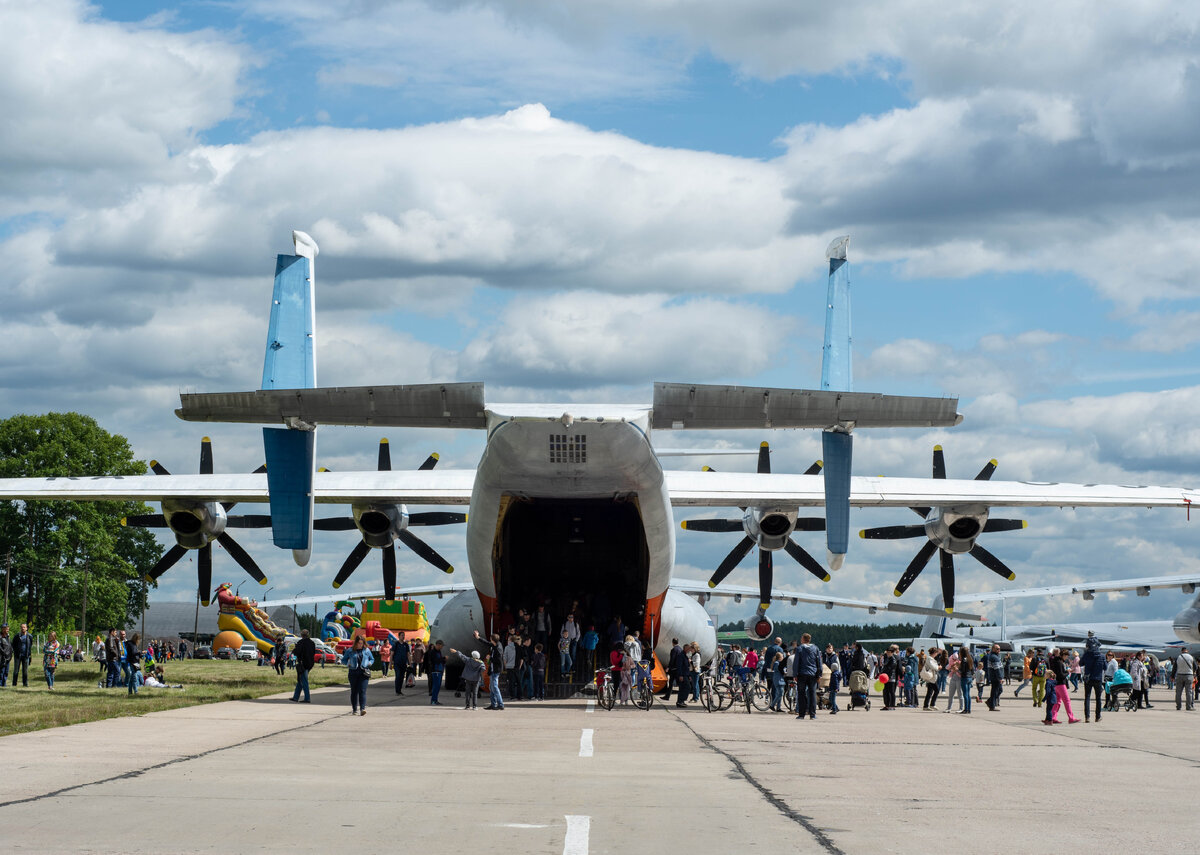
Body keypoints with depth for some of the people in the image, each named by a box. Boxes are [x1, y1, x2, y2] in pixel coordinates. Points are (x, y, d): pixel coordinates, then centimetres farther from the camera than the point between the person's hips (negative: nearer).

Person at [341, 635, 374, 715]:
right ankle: (354, 709, 15)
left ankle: (362, 709, -20)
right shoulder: (350, 651, 6)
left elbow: (372, 659, 22)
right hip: (353, 672, 1)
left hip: (364, 672, -1)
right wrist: (348, 664, -8)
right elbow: (343, 660, 13)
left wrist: (369, 663, 0)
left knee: (362, 691, -12)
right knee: (354, 691, 6)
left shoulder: (366, 650, 10)